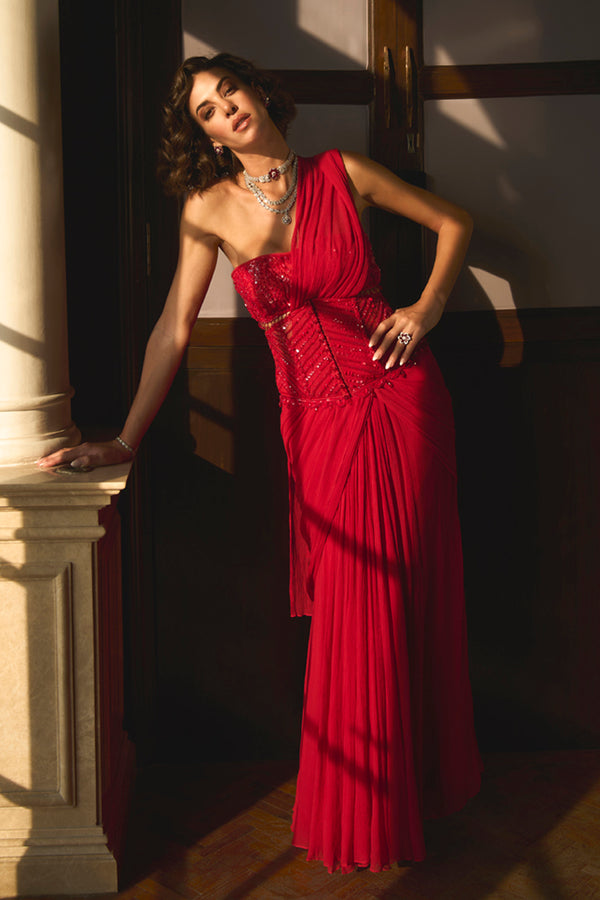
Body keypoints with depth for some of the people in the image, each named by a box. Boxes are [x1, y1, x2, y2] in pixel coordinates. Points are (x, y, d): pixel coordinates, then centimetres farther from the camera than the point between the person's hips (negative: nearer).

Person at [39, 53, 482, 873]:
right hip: (323, 422, 0)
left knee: (420, 595, 6)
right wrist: (125, 442, -4)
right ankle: (359, 811, 22)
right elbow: (174, 329, 1)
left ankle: (429, 779, 26)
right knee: (355, 610, 2)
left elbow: (453, 223, 13)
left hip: (403, 399, 0)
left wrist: (426, 311, 0)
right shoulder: (211, 210, 2)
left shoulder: (343, 175, 2)